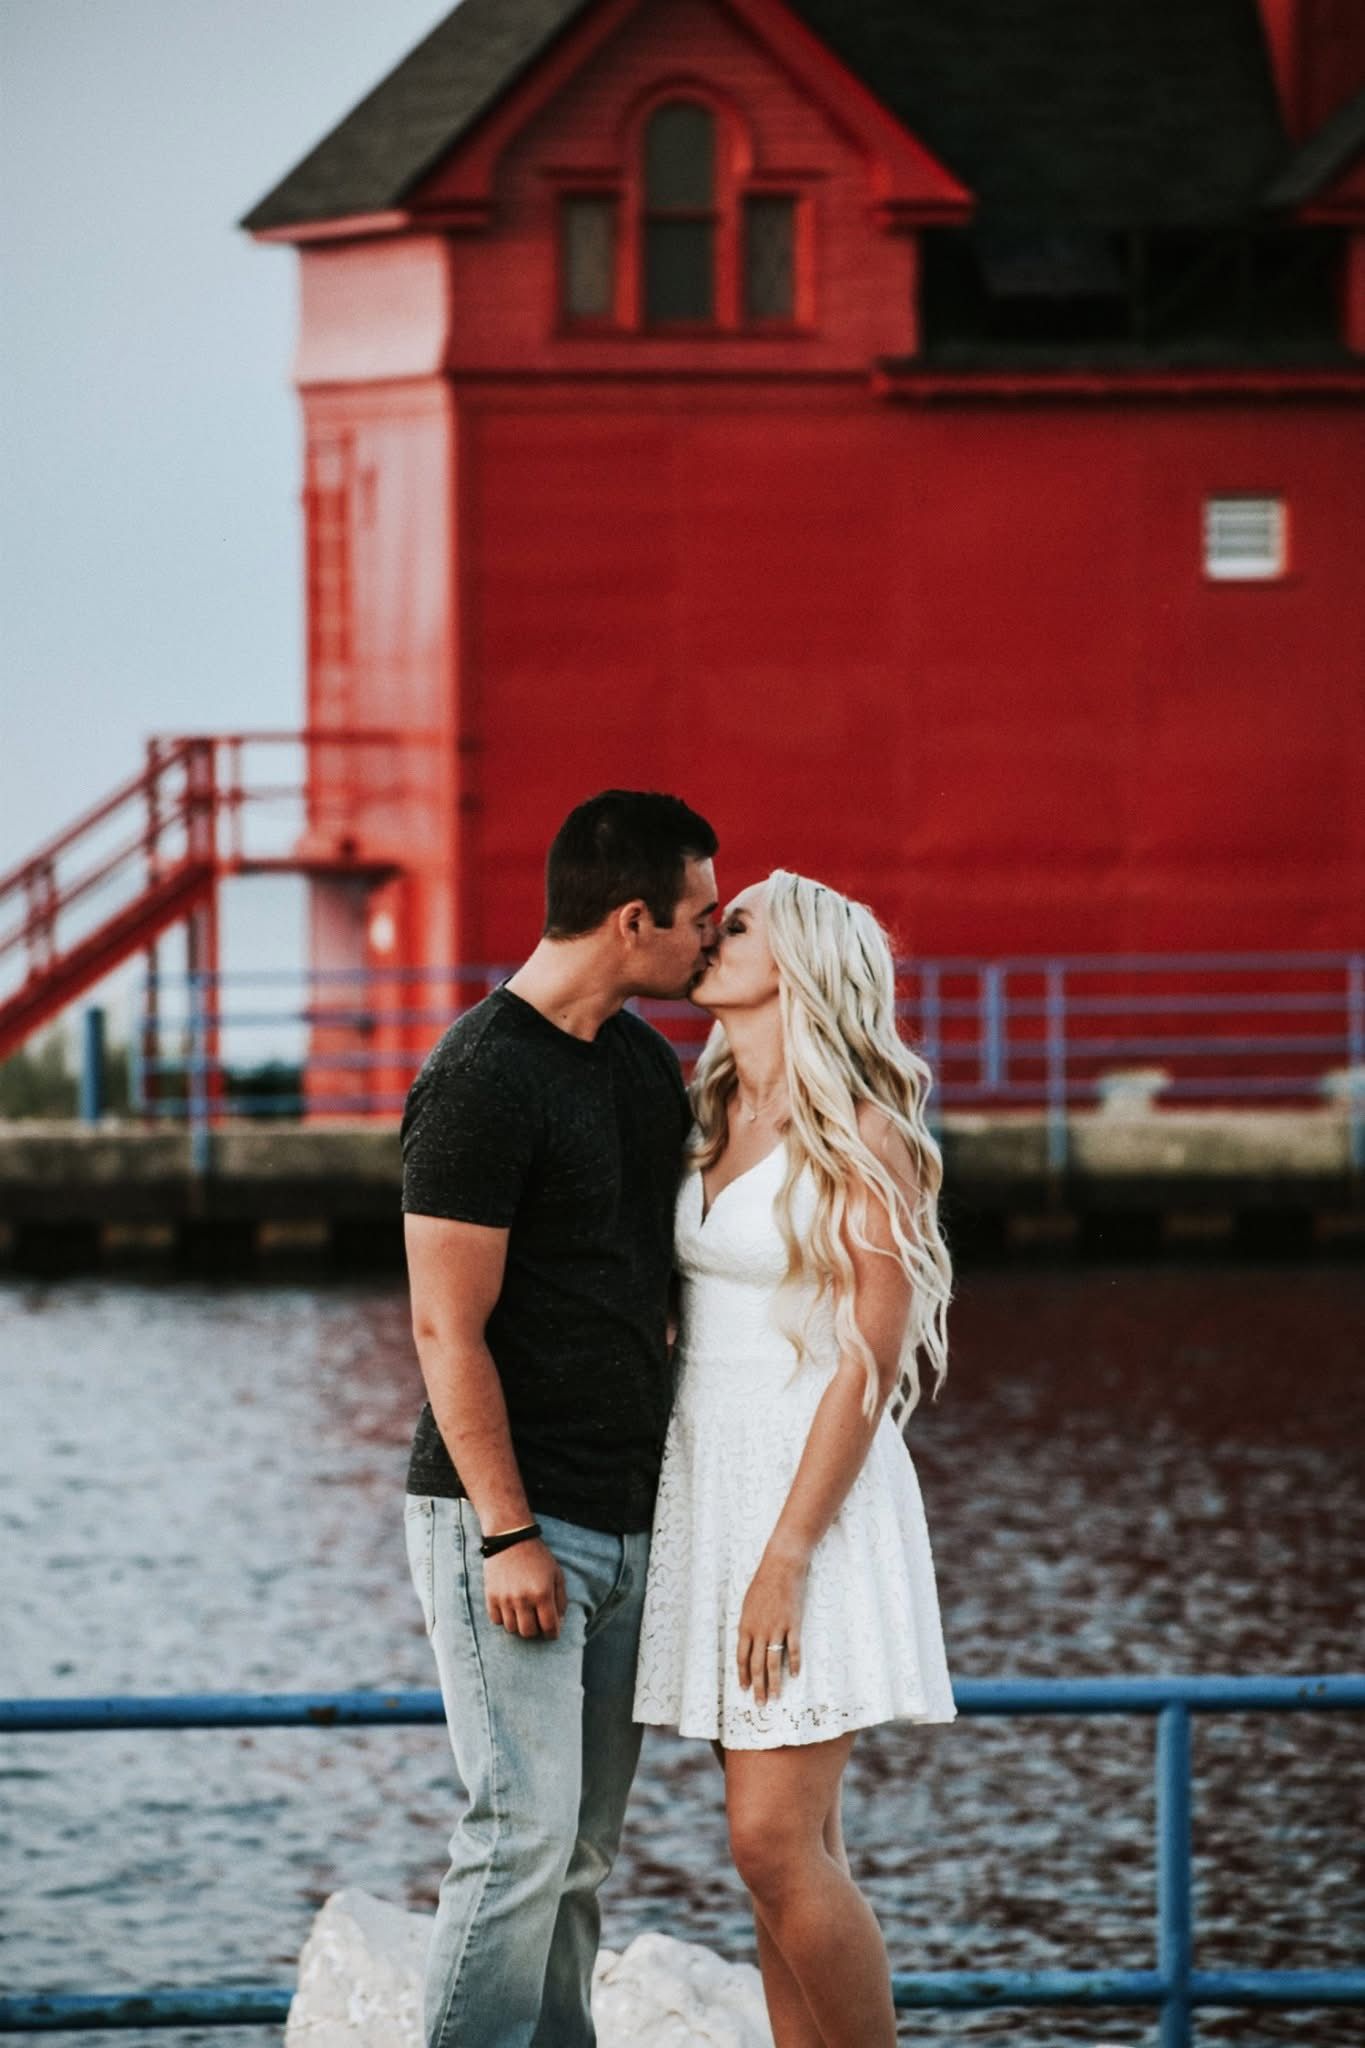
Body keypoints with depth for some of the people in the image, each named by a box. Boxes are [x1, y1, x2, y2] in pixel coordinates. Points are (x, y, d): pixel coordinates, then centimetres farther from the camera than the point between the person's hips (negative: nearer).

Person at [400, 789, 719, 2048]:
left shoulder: (646, 1059, 13)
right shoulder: (482, 1082, -14)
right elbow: (449, 1329, -16)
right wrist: (509, 1533, -18)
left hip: (622, 1518, 8)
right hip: (506, 1518, -8)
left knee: (588, 1844, 8)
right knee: (527, 1831, -12)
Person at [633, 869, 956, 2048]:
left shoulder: (864, 1134, -11)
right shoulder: (723, 1130, 13)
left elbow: (873, 1358, -15)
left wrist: (788, 1553, -20)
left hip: (813, 1492, -8)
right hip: (716, 1490, 8)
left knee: (775, 1843, -12)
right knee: (793, 1846, 7)